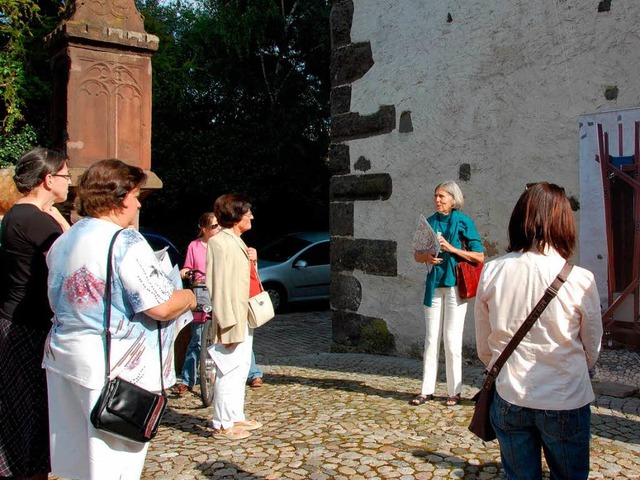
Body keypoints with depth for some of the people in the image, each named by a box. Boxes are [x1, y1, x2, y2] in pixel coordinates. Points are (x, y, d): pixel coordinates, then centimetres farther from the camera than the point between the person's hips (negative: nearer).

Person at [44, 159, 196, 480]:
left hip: (62, 358, 9)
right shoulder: (125, 242, -17)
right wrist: (190, 296, -1)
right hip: (115, 368, -8)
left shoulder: (63, 242, 9)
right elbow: (161, 307, -22)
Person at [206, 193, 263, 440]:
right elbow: (221, 285, -21)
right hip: (232, 318, -10)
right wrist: (229, 323, -24)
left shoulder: (236, 242, 16)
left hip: (245, 316, 10)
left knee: (241, 368, 16)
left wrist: (252, 260, 3)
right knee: (230, 370, -4)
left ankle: (236, 417, 27)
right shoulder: (220, 243, -15)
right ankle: (223, 425, 6)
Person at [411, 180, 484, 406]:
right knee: (431, 339, 7)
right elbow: (417, 255, 14)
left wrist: (451, 248, -16)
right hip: (434, 285, 4)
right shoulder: (430, 222, 9)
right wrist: (427, 256, -8)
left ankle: (455, 391, 11)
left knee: (452, 339, -1)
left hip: (455, 285, -4)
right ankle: (427, 390, 13)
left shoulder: (463, 222, -4)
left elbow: (479, 256, -7)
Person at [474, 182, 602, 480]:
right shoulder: (580, 279, -15)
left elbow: (483, 347, 1)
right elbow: (592, 352, 0)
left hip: (508, 400, 2)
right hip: (565, 402, -1)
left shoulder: (491, 273, -10)